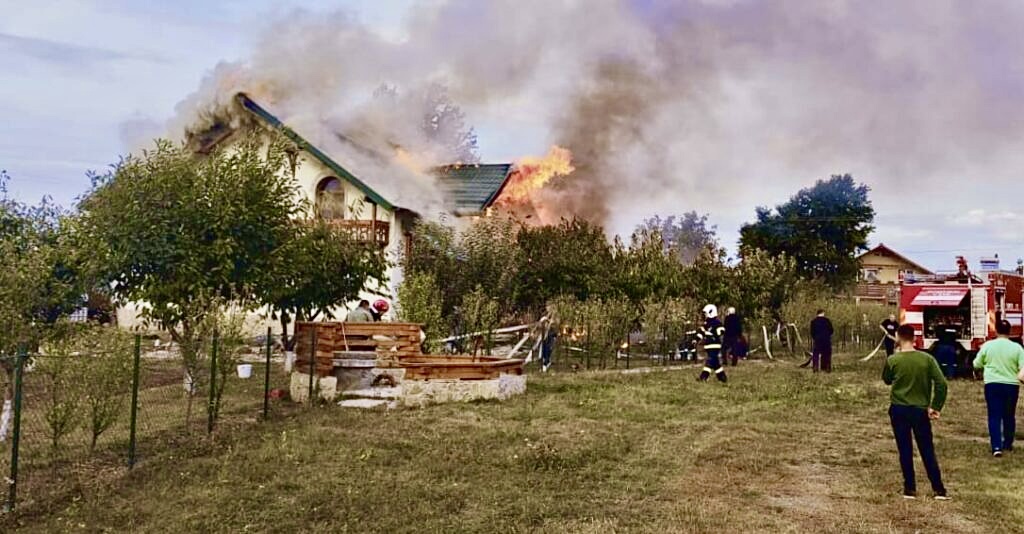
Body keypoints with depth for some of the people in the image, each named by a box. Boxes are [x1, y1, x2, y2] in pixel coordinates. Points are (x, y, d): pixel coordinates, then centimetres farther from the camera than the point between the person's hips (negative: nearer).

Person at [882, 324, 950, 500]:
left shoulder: (892, 360, -8)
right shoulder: (927, 359, -6)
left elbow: (886, 380, 9)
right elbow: (941, 383, -9)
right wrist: (936, 407, -2)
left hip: (898, 410, -1)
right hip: (921, 410, 1)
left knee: (905, 451, 8)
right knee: (927, 451, 10)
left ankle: (910, 489, 11)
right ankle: (939, 490, 12)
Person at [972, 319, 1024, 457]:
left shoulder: (987, 345, -2)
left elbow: (977, 364, 10)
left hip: (992, 385, -1)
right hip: (1011, 385, 1)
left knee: (994, 416, 0)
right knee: (1009, 416, 16)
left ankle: (996, 446, -12)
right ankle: (1008, 444, 28)